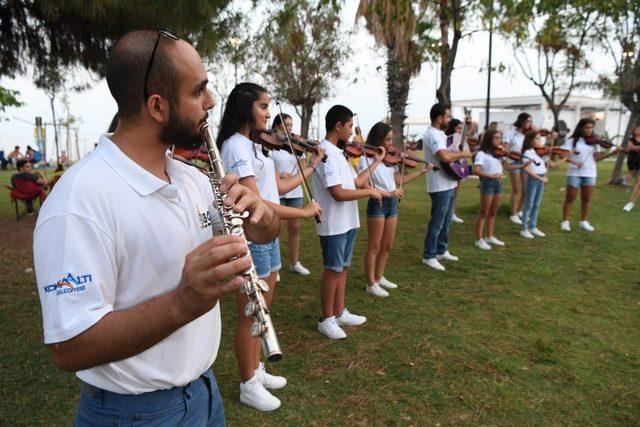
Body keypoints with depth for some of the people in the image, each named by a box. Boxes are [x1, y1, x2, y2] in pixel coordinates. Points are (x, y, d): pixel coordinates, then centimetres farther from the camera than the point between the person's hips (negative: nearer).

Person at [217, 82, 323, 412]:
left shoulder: (256, 145, 11)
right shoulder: (235, 146, -18)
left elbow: (279, 186, 14)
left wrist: (313, 165, 18)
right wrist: (305, 212, -18)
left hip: (268, 237, 9)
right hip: (250, 240, -9)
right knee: (248, 317, 6)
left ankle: (256, 371, 38)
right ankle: (248, 386, 24)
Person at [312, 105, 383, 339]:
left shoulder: (337, 152, 11)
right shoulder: (326, 153, -20)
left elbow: (356, 182, 13)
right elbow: (338, 193, -27)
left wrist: (376, 162, 15)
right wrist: (370, 191, -17)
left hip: (347, 221, 9)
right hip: (333, 223, -9)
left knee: (343, 268, 17)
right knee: (333, 270, 2)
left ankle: (339, 312, 32)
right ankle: (326, 319, 18)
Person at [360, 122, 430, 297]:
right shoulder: (366, 159, -13)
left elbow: (399, 180, 7)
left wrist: (421, 171, 7)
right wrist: (388, 193, -28)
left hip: (392, 203, 7)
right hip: (377, 204, -7)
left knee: (387, 246, 15)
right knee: (374, 247, 3)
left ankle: (379, 278, 32)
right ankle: (371, 284, 15)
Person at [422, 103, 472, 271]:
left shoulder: (440, 134, 14)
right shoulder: (432, 135, -18)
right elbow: (445, 157, -33)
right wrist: (463, 153, -17)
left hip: (448, 185, 10)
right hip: (440, 186, -10)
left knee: (446, 221, 18)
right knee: (437, 222, -2)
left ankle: (441, 251, 31)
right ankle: (429, 256, 8)